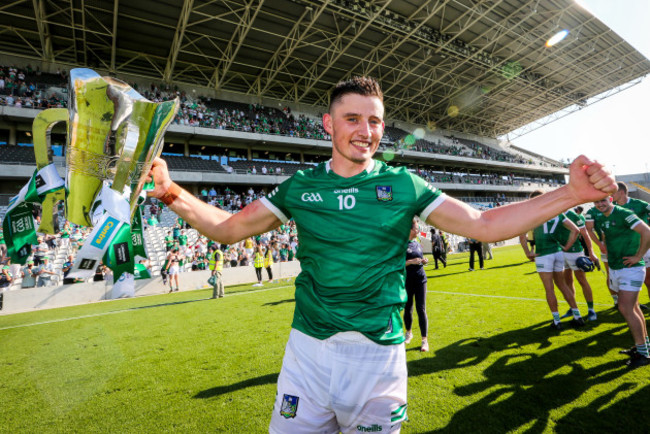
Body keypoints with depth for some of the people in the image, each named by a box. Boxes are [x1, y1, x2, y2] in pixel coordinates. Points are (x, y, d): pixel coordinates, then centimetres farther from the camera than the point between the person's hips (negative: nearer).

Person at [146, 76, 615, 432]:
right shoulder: (300, 186, -1)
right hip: (308, 348, 1)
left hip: (378, 353, 0)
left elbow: (485, 225, -3)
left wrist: (571, 194, -13)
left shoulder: (403, 185, -3)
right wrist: (172, 192, -10)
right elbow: (227, 228, 4)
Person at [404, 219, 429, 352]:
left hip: (420, 280, 4)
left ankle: (424, 340, 7)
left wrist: (424, 261, -1)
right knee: (407, 308, 11)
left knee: (421, 309, 1)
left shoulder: (417, 244, 9)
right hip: (407, 281, -3)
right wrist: (411, 262, -22)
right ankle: (408, 333, 34)